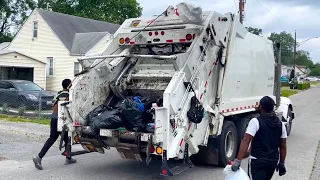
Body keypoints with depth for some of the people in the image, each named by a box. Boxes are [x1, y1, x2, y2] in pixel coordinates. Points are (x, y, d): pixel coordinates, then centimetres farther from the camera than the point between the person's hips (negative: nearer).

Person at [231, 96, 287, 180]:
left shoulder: (255, 122, -14)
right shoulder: (280, 123, 4)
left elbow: (246, 141, -23)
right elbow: (283, 146, 8)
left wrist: (238, 160, -26)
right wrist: (281, 163, 18)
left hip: (258, 161, -6)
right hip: (273, 161, 7)